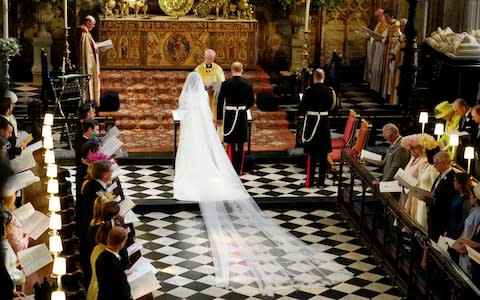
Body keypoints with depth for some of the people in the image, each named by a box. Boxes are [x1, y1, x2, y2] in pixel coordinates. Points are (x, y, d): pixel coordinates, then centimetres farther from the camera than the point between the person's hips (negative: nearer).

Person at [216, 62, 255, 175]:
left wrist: (219, 117, 3)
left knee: (231, 145, 6)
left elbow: (220, 101, -7)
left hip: (229, 115, -1)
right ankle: (239, 170, 16)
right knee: (240, 145, 11)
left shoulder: (226, 84, -9)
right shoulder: (248, 84, -5)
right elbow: (251, 102, 1)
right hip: (242, 116, 1)